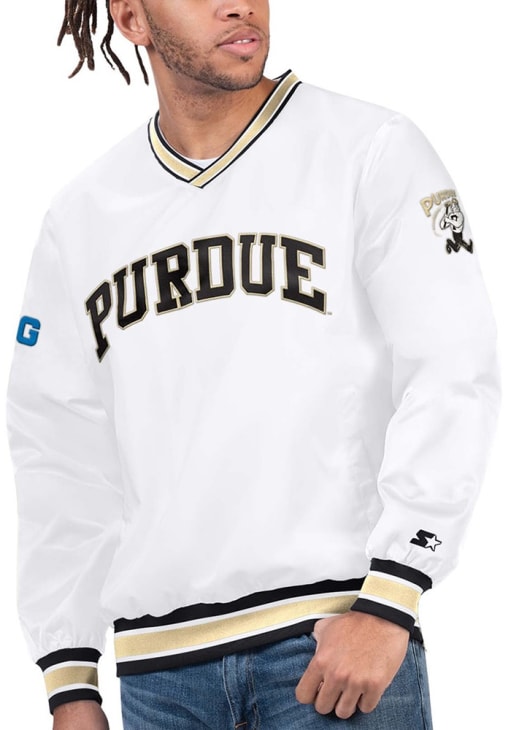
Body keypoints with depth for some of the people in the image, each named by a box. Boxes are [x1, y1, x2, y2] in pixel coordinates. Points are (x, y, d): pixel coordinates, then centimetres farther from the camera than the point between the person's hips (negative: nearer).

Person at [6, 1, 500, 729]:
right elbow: (61, 466, 14)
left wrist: (387, 603, -14)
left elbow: (453, 375, -6)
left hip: (340, 637, -3)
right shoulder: (81, 220, 12)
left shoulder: (374, 151, 0)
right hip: (160, 666, 4)